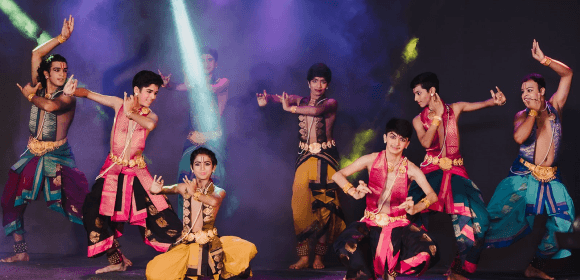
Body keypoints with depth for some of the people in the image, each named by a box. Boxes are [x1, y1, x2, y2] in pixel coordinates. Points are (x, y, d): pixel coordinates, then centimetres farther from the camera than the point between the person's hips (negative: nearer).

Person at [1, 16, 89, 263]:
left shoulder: (68, 98, -8)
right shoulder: (39, 88, 5)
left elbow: (51, 106, -30)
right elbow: (36, 54, 4)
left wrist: (29, 95, -12)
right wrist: (62, 38, 1)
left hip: (58, 158, -6)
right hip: (33, 156, 6)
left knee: (81, 203, -14)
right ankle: (21, 252, 16)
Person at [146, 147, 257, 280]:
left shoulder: (219, 192, -2)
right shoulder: (185, 187, 5)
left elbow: (214, 201, -24)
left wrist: (194, 193, -11)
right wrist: (156, 190, -31)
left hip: (211, 244, 0)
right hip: (187, 244, 0)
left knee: (249, 249, -22)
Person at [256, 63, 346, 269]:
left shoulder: (331, 103, -1)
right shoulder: (300, 101, 12)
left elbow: (317, 110, -21)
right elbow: (282, 98, -2)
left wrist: (291, 108, -17)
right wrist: (267, 98, -24)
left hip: (325, 159, -3)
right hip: (304, 158, 3)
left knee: (323, 205, -6)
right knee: (300, 204, -7)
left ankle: (319, 256, -1)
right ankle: (303, 257, -5)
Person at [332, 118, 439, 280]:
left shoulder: (411, 170, -2)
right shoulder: (372, 160, -2)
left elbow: (432, 195, -8)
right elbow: (337, 175, -2)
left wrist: (415, 209, -28)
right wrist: (355, 192, -21)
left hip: (398, 224, 1)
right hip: (371, 223, -1)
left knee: (427, 253, -26)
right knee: (348, 246, -33)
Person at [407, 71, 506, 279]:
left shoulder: (455, 109, 5)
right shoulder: (419, 120, 5)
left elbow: (481, 104, -2)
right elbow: (426, 142, -11)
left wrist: (495, 101, -23)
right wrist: (437, 116, -13)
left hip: (455, 172, 1)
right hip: (430, 172, 0)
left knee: (475, 219, -10)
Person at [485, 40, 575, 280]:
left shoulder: (554, 107, 5)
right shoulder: (522, 116, -1)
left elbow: (567, 74, 1)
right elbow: (519, 137, -24)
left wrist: (544, 60, -11)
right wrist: (534, 111, -15)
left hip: (550, 179, 3)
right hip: (524, 177, -3)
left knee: (561, 224, 4)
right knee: (498, 216, -14)